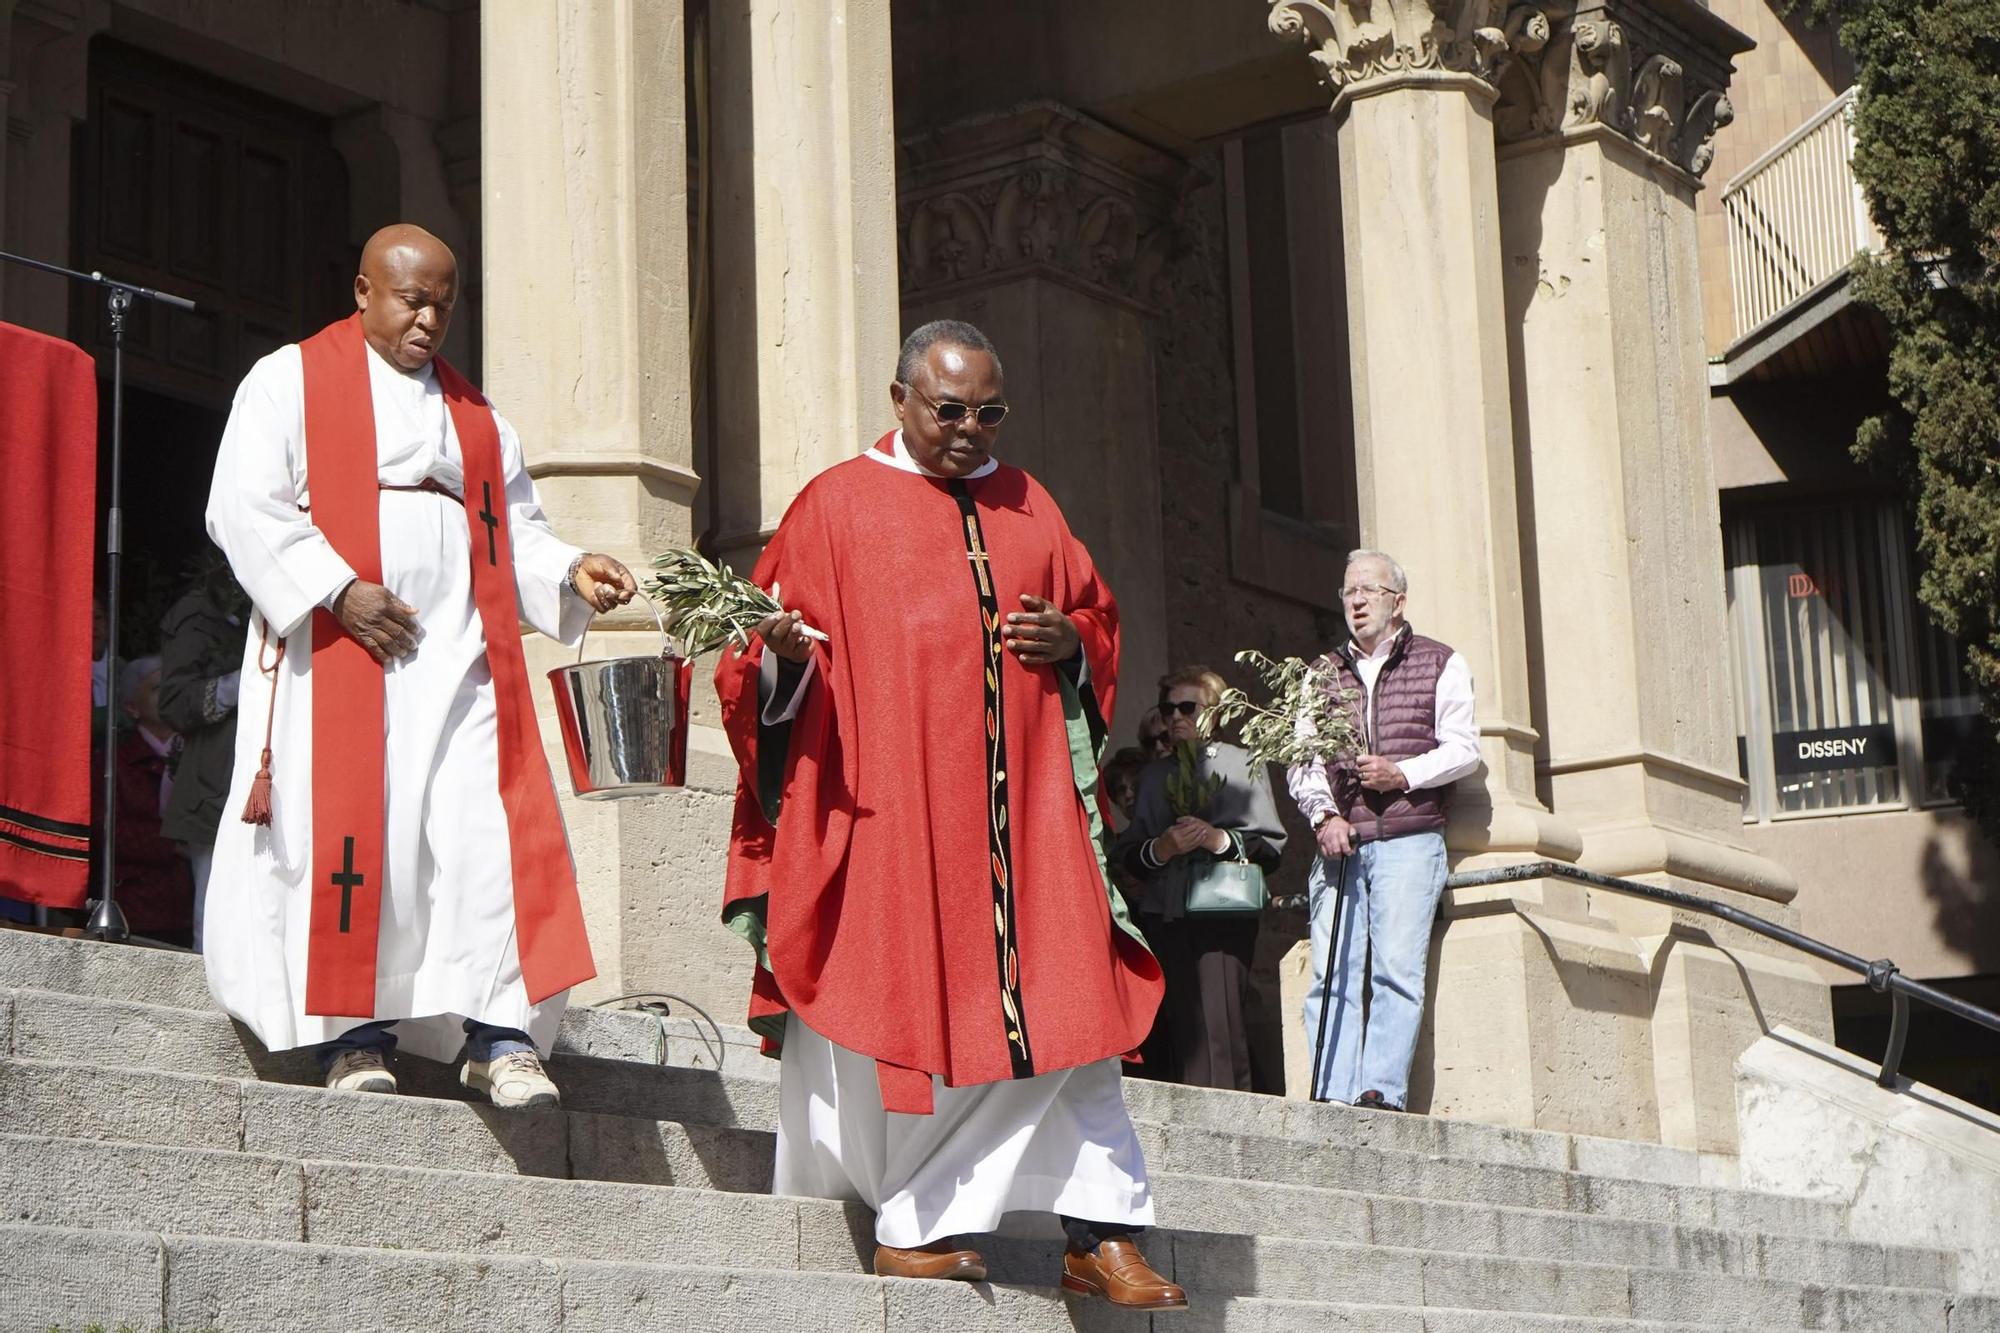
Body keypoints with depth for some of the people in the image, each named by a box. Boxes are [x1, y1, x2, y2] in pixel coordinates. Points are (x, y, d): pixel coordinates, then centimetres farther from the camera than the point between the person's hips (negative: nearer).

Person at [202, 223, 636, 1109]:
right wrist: (338, 590, -15)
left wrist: (571, 571, -3)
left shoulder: (475, 416, 24)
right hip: (336, 652, -4)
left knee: (491, 834, -8)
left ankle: (500, 1037, -9)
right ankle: (354, 1034, -1)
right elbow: (245, 509, -4)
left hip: (456, 658, 4)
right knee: (348, 831, -8)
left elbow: (516, 532, 19)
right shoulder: (289, 382, 8)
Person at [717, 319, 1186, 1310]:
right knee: (896, 1001, -4)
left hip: (1020, 806, 4)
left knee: (1061, 1004, -5)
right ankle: (907, 1227, 7)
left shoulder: (1028, 506, 18)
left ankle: (1098, 1233, -6)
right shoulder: (836, 505, 5)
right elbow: (767, 660, 2)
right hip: (886, 807, -3)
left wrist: (1070, 641, 0)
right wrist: (781, 649, -21)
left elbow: (1098, 612, 23)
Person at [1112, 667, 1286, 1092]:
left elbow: (1271, 847, 2)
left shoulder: (1242, 765, 11)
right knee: (1166, 1035, -3)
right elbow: (1126, 853, 15)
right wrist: (1160, 849, -5)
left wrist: (1220, 839, -13)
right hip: (1162, 915, 4)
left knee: (1217, 1031, -13)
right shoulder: (1155, 774, 24)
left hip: (1221, 917, -4)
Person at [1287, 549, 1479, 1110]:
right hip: (1337, 846, 3)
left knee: (1395, 968, -14)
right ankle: (1331, 1099, -9)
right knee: (1331, 974, -6)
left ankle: (1382, 1091, -18)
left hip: (1408, 841, -3)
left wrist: (1404, 774, -12)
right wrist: (1323, 814, -6)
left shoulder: (1439, 664, 13)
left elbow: (1463, 748, 3)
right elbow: (1300, 757, 11)